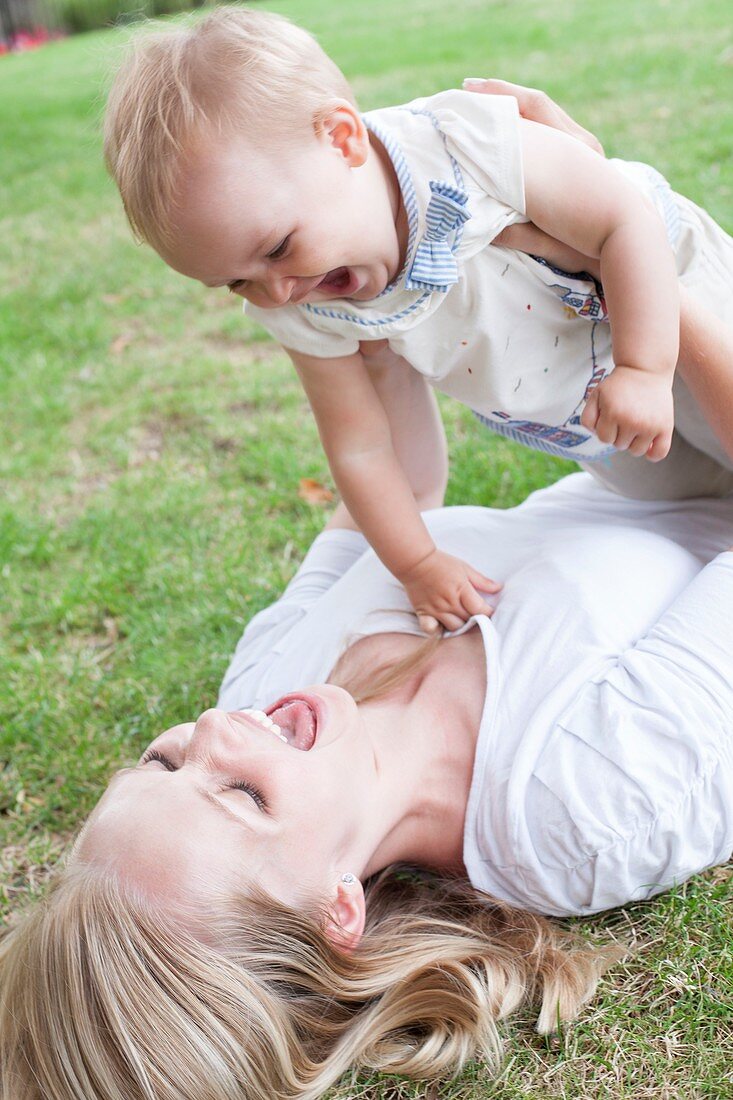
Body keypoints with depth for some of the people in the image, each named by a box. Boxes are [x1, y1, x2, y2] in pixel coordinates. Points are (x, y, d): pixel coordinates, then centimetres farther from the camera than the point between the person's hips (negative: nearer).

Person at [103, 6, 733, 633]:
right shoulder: (306, 317, -26)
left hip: (664, 307, -3)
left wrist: (645, 369, -32)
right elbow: (361, 448, -16)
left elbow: (627, 218, -31)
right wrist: (418, 567, -11)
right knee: (673, 493, 19)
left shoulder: (469, 145, -41)